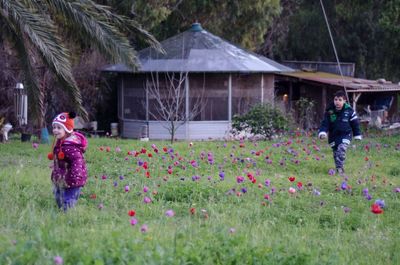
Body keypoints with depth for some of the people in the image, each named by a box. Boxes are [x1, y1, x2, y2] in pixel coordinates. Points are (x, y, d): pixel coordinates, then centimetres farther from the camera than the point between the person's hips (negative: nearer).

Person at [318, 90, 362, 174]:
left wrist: (357, 135, 6)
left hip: (345, 134, -3)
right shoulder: (329, 111, -6)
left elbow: (355, 123, 3)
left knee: (341, 149, -22)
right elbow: (325, 123, -4)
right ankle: (339, 170, 18)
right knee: (335, 152, 5)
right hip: (333, 135, 3)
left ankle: (340, 167, -19)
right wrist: (322, 132, -21)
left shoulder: (349, 110, -8)